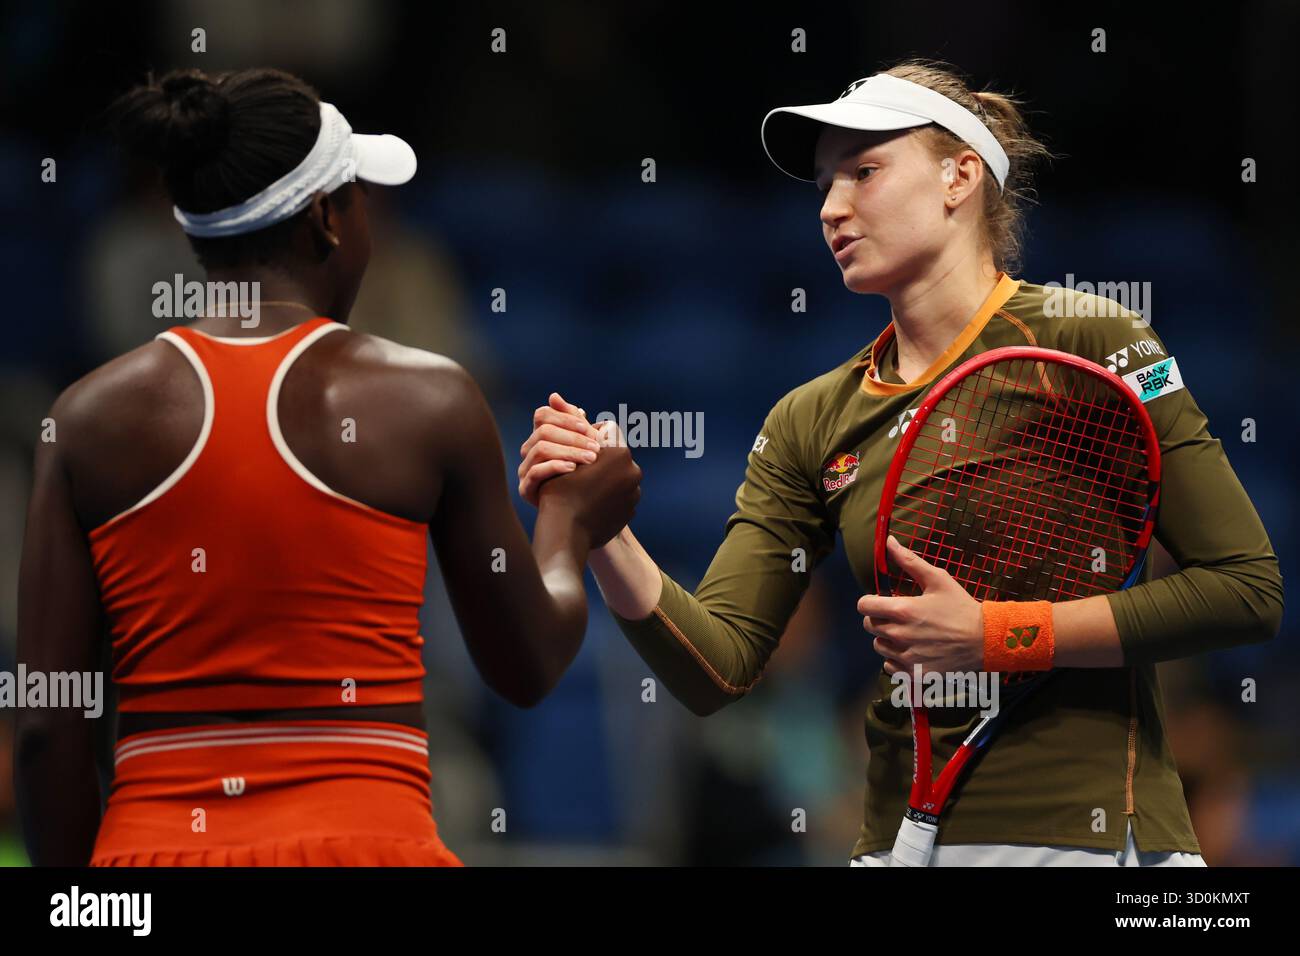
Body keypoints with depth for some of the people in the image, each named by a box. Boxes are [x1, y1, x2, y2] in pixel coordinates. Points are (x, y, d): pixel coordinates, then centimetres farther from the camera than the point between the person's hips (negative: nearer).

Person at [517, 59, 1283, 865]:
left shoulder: (1089, 343, -5)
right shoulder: (813, 423, 9)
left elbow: (1248, 590, -10)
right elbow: (717, 668, 2)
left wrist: (990, 634, -13)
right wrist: (603, 530, -15)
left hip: (1096, 837, -4)